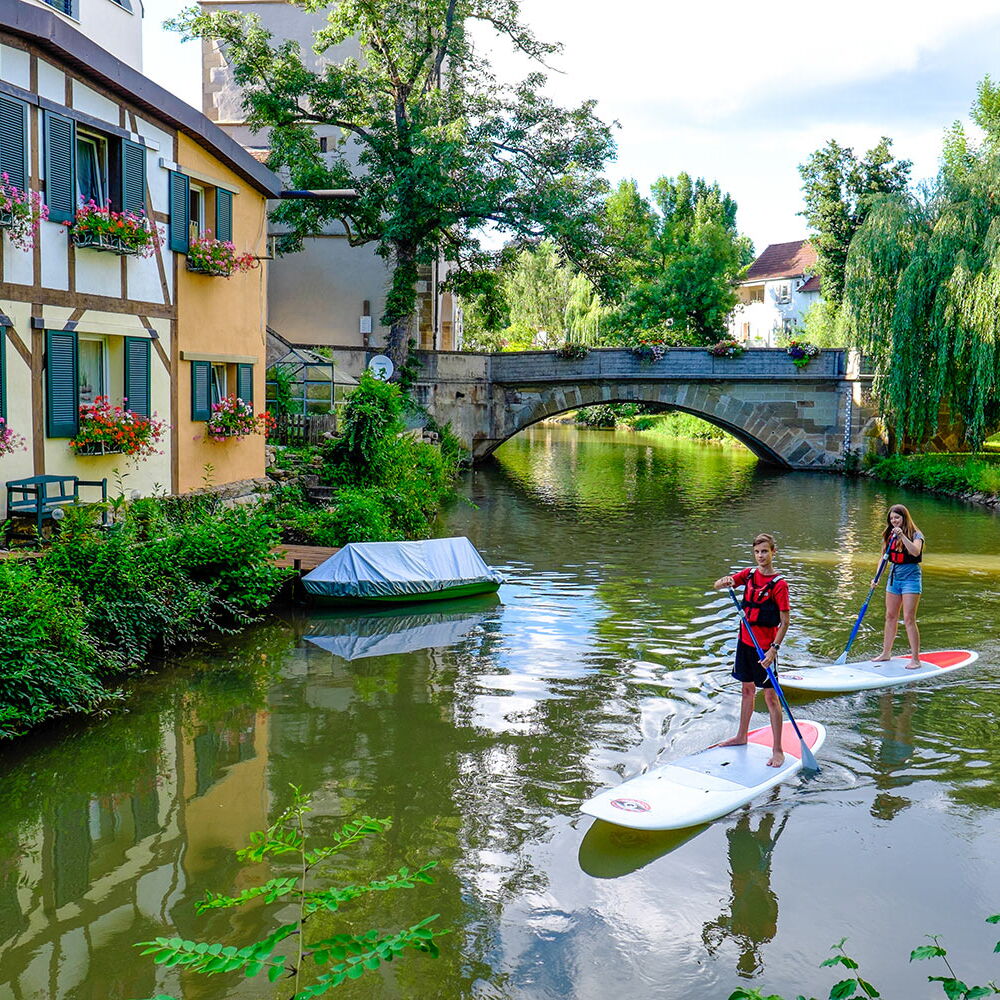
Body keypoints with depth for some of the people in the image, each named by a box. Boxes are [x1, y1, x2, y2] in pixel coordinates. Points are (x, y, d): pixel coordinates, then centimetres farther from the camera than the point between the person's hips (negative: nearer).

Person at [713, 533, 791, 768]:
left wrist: (774, 649, -22)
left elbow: (784, 621, -14)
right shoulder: (748, 574, 3)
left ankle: (777, 750, 4)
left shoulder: (779, 584, -14)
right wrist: (725, 582, -24)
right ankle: (741, 736, 35)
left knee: (770, 696, -2)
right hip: (745, 641, 6)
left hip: (765, 646, -6)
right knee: (748, 689, 20)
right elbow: (717, 586, 0)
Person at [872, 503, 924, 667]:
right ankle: (886, 653, 25)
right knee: (890, 617, 14)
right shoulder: (889, 536, 8)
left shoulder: (915, 535, -8)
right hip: (894, 578, 6)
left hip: (910, 578, -6)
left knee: (909, 618, -9)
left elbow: (915, 551, -28)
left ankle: (915, 659, -5)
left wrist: (902, 535, -34)